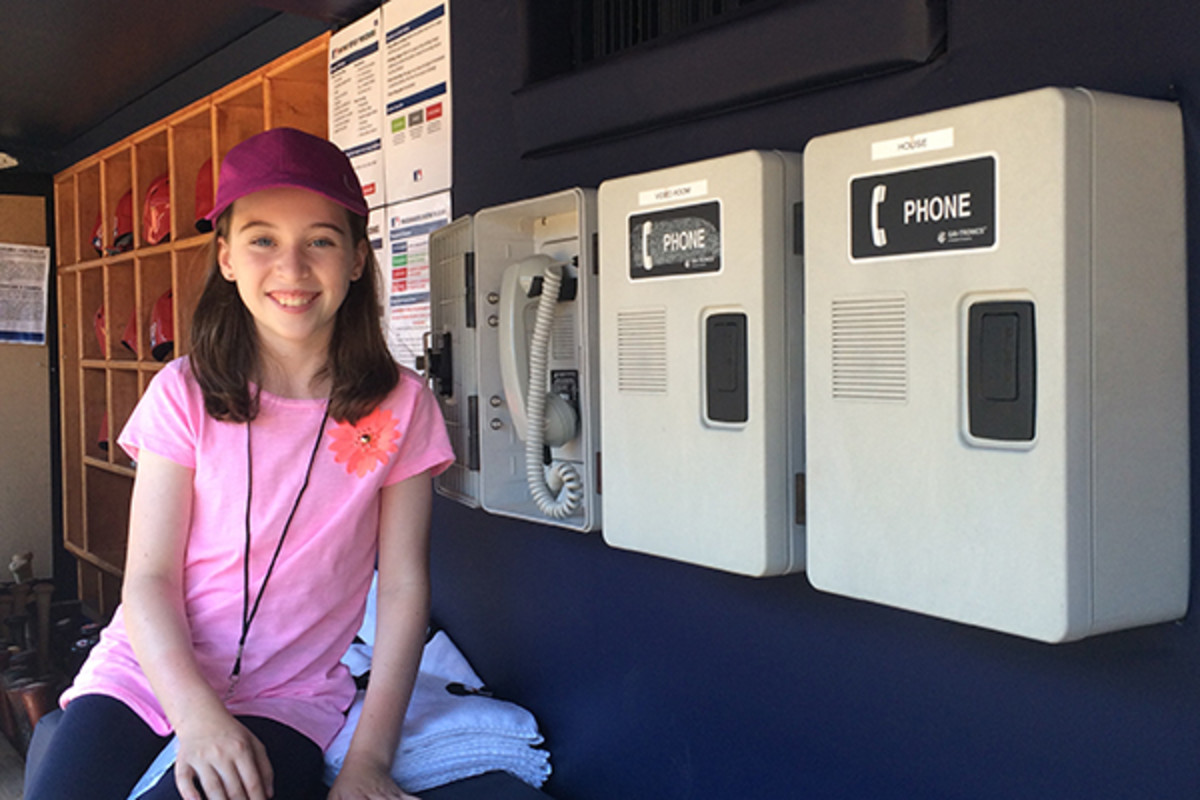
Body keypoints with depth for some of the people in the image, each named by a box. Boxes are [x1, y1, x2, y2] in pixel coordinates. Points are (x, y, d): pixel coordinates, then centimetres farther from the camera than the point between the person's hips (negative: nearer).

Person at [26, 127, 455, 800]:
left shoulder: (401, 407, -3)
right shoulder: (184, 394, -1)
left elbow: (404, 587, -3)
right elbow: (149, 578, -4)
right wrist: (198, 716, -21)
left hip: (287, 695, -2)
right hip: (148, 670, 2)